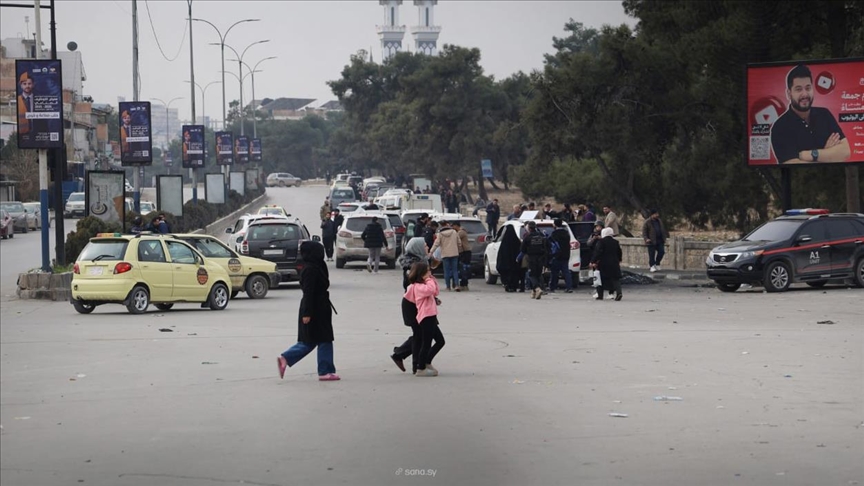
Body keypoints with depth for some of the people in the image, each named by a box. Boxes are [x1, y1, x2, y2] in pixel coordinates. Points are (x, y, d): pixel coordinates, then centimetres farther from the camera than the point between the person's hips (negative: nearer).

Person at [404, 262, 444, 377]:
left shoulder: (423, 285, 20)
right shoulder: (419, 286, -13)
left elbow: (435, 292, 22)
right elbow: (431, 290, -32)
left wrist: (432, 279, 15)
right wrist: (429, 280, -15)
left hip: (430, 317, 11)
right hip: (426, 317, -11)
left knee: (440, 341, 16)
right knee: (426, 343, -5)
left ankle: (427, 363, 24)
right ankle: (421, 369, 2)